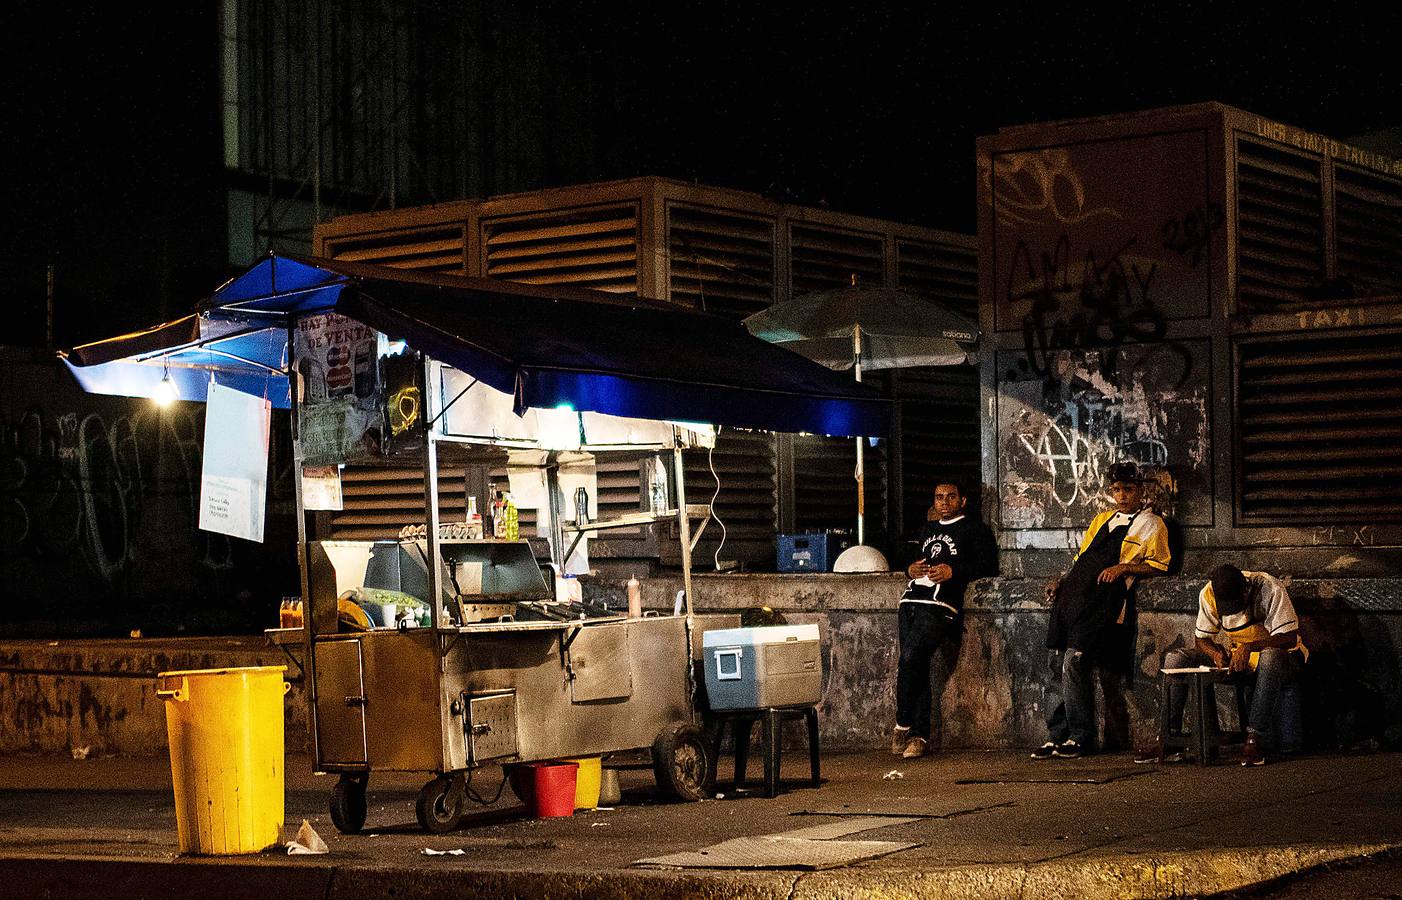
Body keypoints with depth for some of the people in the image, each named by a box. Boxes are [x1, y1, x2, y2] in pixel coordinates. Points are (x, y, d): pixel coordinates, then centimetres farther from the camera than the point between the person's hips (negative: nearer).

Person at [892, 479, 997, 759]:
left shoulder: (975, 529, 12)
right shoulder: (928, 529, 31)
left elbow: (988, 565, 2)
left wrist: (954, 572, -10)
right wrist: (910, 569, 11)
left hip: (940, 604, -6)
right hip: (911, 598, 6)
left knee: (910, 657, -23)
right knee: (917, 665, -5)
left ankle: (902, 725, -11)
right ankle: (919, 735, -6)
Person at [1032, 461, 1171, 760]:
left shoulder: (1151, 524, 10)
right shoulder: (1102, 519, 28)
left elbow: (1158, 566, 3)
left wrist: (1124, 567, -10)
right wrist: (1061, 581, 13)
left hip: (1105, 598, -6)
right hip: (1077, 592, 6)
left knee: (1074, 661, -19)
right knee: (1065, 667, -2)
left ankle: (1080, 737, -10)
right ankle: (1056, 737, 1)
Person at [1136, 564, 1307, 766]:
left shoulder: (1270, 589, -22)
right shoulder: (1208, 594, -9)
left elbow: (1289, 638, -26)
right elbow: (1201, 639, -1)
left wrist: (1249, 647, -40)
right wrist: (1216, 653, -24)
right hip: (1237, 659, 5)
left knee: (1270, 657, -43)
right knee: (1175, 659, -13)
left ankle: (1254, 739, -38)